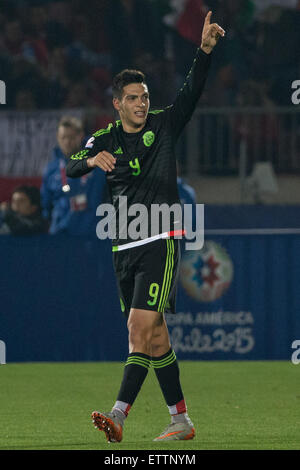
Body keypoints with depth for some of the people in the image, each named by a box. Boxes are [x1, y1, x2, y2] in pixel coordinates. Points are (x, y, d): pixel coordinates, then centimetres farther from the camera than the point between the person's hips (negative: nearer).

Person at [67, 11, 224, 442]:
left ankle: (118, 415, -26)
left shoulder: (163, 125, 2)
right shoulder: (105, 140, 6)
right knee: (155, 336, 8)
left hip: (160, 243, -4)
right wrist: (91, 160, -29)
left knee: (140, 329, -16)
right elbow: (72, 168, -7)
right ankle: (181, 420, 16)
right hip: (124, 248, 4)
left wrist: (205, 50, -23)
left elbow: (191, 92, -8)